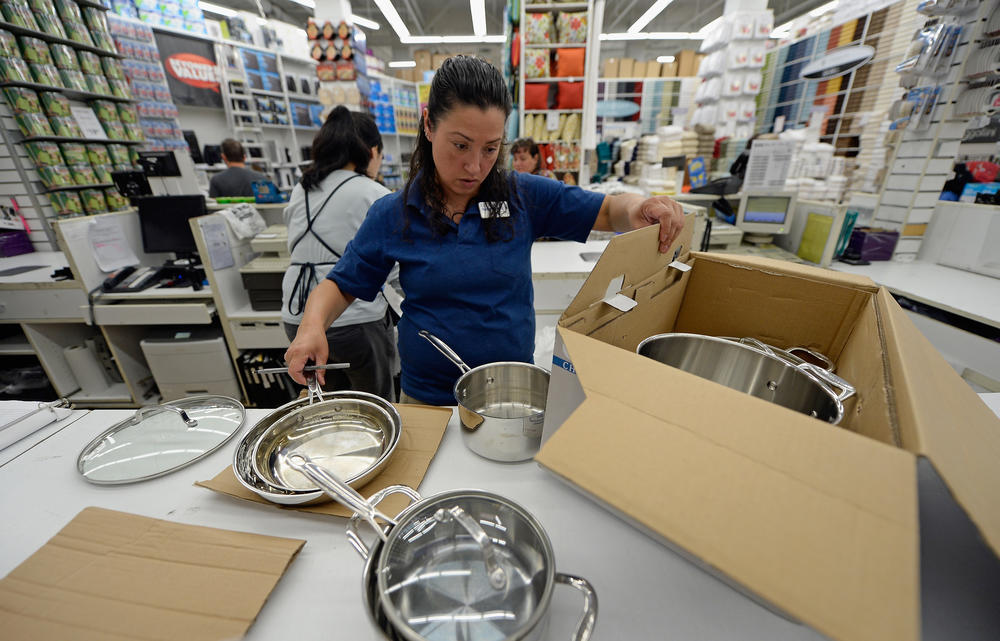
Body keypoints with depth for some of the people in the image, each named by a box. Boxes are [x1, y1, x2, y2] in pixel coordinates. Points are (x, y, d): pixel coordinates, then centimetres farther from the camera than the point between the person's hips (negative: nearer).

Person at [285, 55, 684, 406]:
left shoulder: (526, 196, -7)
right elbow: (341, 285, 1)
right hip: (426, 396, 0)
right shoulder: (392, 216, -8)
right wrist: (313, 326, -19)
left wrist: (639, 210, -26)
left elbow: (608, 210, -3)